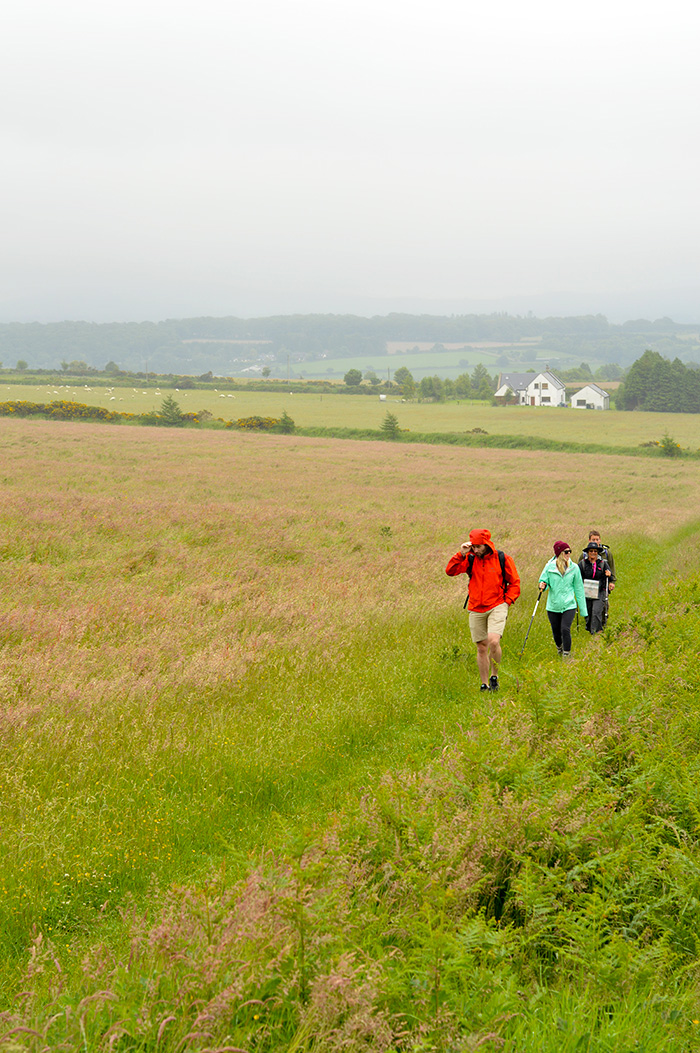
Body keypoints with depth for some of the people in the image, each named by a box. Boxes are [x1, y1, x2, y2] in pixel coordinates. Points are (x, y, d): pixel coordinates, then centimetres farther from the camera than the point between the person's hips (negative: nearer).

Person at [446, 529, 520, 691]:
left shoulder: (502, 559, -2)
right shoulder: (470, 559, 4)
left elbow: (514, 582, 6)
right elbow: (450, 571, -5)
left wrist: (507, 601, -4)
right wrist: (461, 554, -15)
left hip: (497, 607, -3)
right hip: (476, 610, 3)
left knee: (493, 640, -23)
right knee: (481, 648, 7)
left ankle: (494, 676, -2)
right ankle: (485, 684, 17)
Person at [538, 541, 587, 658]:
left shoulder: (574, 568, 1)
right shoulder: (550, 566, -3)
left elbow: (579, 589, 7)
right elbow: (543, 580, 6)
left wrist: (583, 610, 8)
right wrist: (543, 585, -21)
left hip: (569, 606, -1)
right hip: (553, 606, 1)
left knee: (565, 630, -18)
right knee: (556, 632, 11)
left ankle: (566, 655, -2)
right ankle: (559, 649, 43)